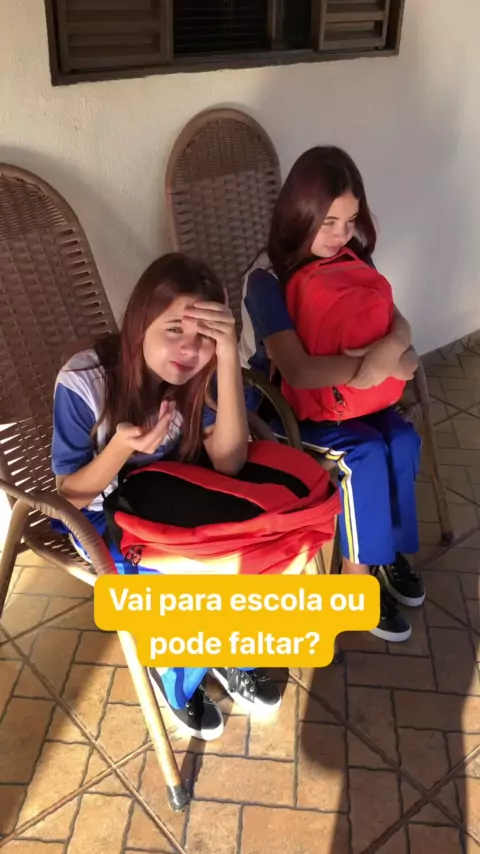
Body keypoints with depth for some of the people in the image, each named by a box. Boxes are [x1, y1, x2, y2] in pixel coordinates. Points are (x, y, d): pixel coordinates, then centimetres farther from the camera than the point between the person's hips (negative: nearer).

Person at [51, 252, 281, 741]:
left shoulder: (196, 372, -14)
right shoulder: (83, 382, -25)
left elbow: (229, 462, -26)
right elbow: (71, 496, -16)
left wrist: (228, 357, -36)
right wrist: (121, 446, -37)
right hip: (104, 516, -4)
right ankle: (177, 679, 11)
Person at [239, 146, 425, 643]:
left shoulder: (352, 258, -5)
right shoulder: (268, 280, -24)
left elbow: (396, 322, -4)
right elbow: (297, 372, -33)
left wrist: (393, 351, -28)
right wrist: (370, 362, -33)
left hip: (344, 392, 6)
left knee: (402, 441, -17)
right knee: (364, 453, -24)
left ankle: (388, 549, 4)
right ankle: (357, 575, -6)